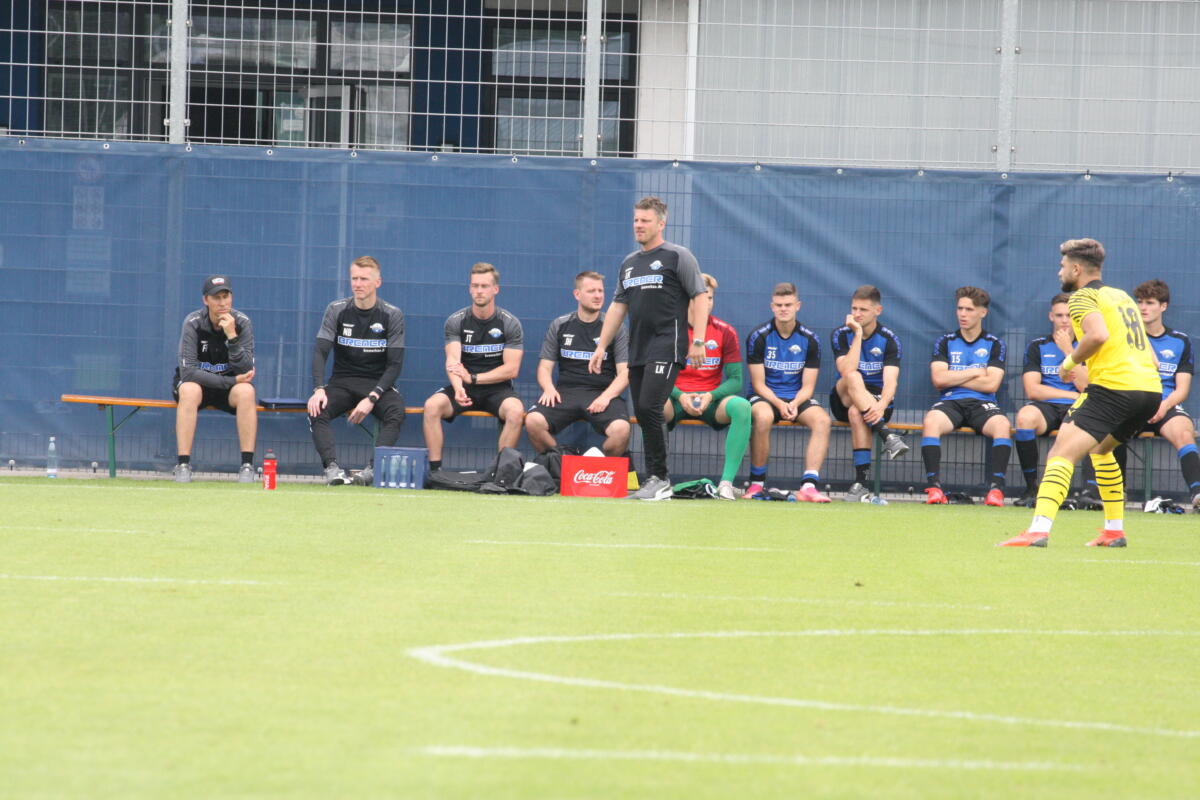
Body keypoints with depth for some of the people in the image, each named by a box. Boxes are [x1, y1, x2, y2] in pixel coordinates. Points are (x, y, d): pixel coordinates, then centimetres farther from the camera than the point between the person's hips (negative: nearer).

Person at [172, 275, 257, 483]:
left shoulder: (243, 323, -11)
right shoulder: (193, 323, -16)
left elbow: (245, 371, -19)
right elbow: (188, 372, -24)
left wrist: (231, 336, -32)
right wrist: (232, 381, -25)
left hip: (230, 386, 1)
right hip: (199, 382, -1)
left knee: (246, 391, -31)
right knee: (190, 390, -36)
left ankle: (247, 465, -28)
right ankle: (182, 464, -33)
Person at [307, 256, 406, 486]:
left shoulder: (392, 315, -2)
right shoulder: (336, 310, 1)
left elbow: (395, 364, -5)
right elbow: (320, 352, -7)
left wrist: (372, 398, -20)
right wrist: (319, 389, -25)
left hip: (378, 383, -1)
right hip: (342, 381, 1)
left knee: (396, 410, -34)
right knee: (317, 409, -30)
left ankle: (373, 469, -42)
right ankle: (332, 467, -41)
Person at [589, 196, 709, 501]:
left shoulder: (677, 256, -2)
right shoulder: (629, 263, 19)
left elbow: (699, 298, -6)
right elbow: (618, 307, 24)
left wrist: (698, 342, -15)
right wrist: (601, 346, 18)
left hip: (666, 349, -7)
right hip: (637, 351, 7)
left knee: (649, 408, -18)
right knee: (643, 415, 5)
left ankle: (660, 479, -12)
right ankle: (653, 483, 8)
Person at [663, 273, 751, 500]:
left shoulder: (725, 332, 1)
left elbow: (735, 380, 1)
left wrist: (710, 396, -18)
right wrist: (680, 396, -19)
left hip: (710, 400, 1)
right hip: (676, 399, -1)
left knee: (742, 406, -33)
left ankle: (726, 482, -32)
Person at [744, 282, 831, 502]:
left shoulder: (809, 340, 2)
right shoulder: (758, 337, -5)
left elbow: (807, 386, 1)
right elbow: (758, 384, -6)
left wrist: (795, 404, -20)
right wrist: (779, 404, -23)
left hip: (797, 398, 3)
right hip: (765, 397, -2)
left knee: (822, 420, -29)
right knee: (763, 417, -38)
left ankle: (808, 485, -36)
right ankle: (756, 484, -25)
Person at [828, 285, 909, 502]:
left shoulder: (889, 340, -3)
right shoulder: (841, 335, -2)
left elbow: (890, 380, -17)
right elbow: (847, 372, -20)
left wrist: (881, 405, -38)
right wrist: (858, 334, -21)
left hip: (877, 399, -1)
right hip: (844, 400, 1)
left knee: (856, 413, -36)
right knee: (853, 378, -34)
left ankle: (861, 482, -41)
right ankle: (886, 436, -48)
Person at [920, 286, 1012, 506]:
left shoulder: (994, 344, 10)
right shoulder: (946, 342, 13)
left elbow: (991, 384, -3)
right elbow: (938, 379, -1)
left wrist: (954, 378, -1)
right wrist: (975, 372, 0)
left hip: (983, 404, -1)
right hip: (950, 403, 1)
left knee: (1001, 424, -35)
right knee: (931, 420, -34)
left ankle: (996, 487, -35)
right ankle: (933, 486, -36)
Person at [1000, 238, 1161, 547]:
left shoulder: (1082, 297, 1)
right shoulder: (1122, 296, 25)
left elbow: (1098, 334, -20)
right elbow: (1150, 356, 27)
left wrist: (1070, 361, -4)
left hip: (1114, 386, -9)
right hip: (1151, 388, 9)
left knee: (1062, 452, -15)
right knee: (1100, 447, 31)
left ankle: (1039, 529, -33)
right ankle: (1115, 530, 28)